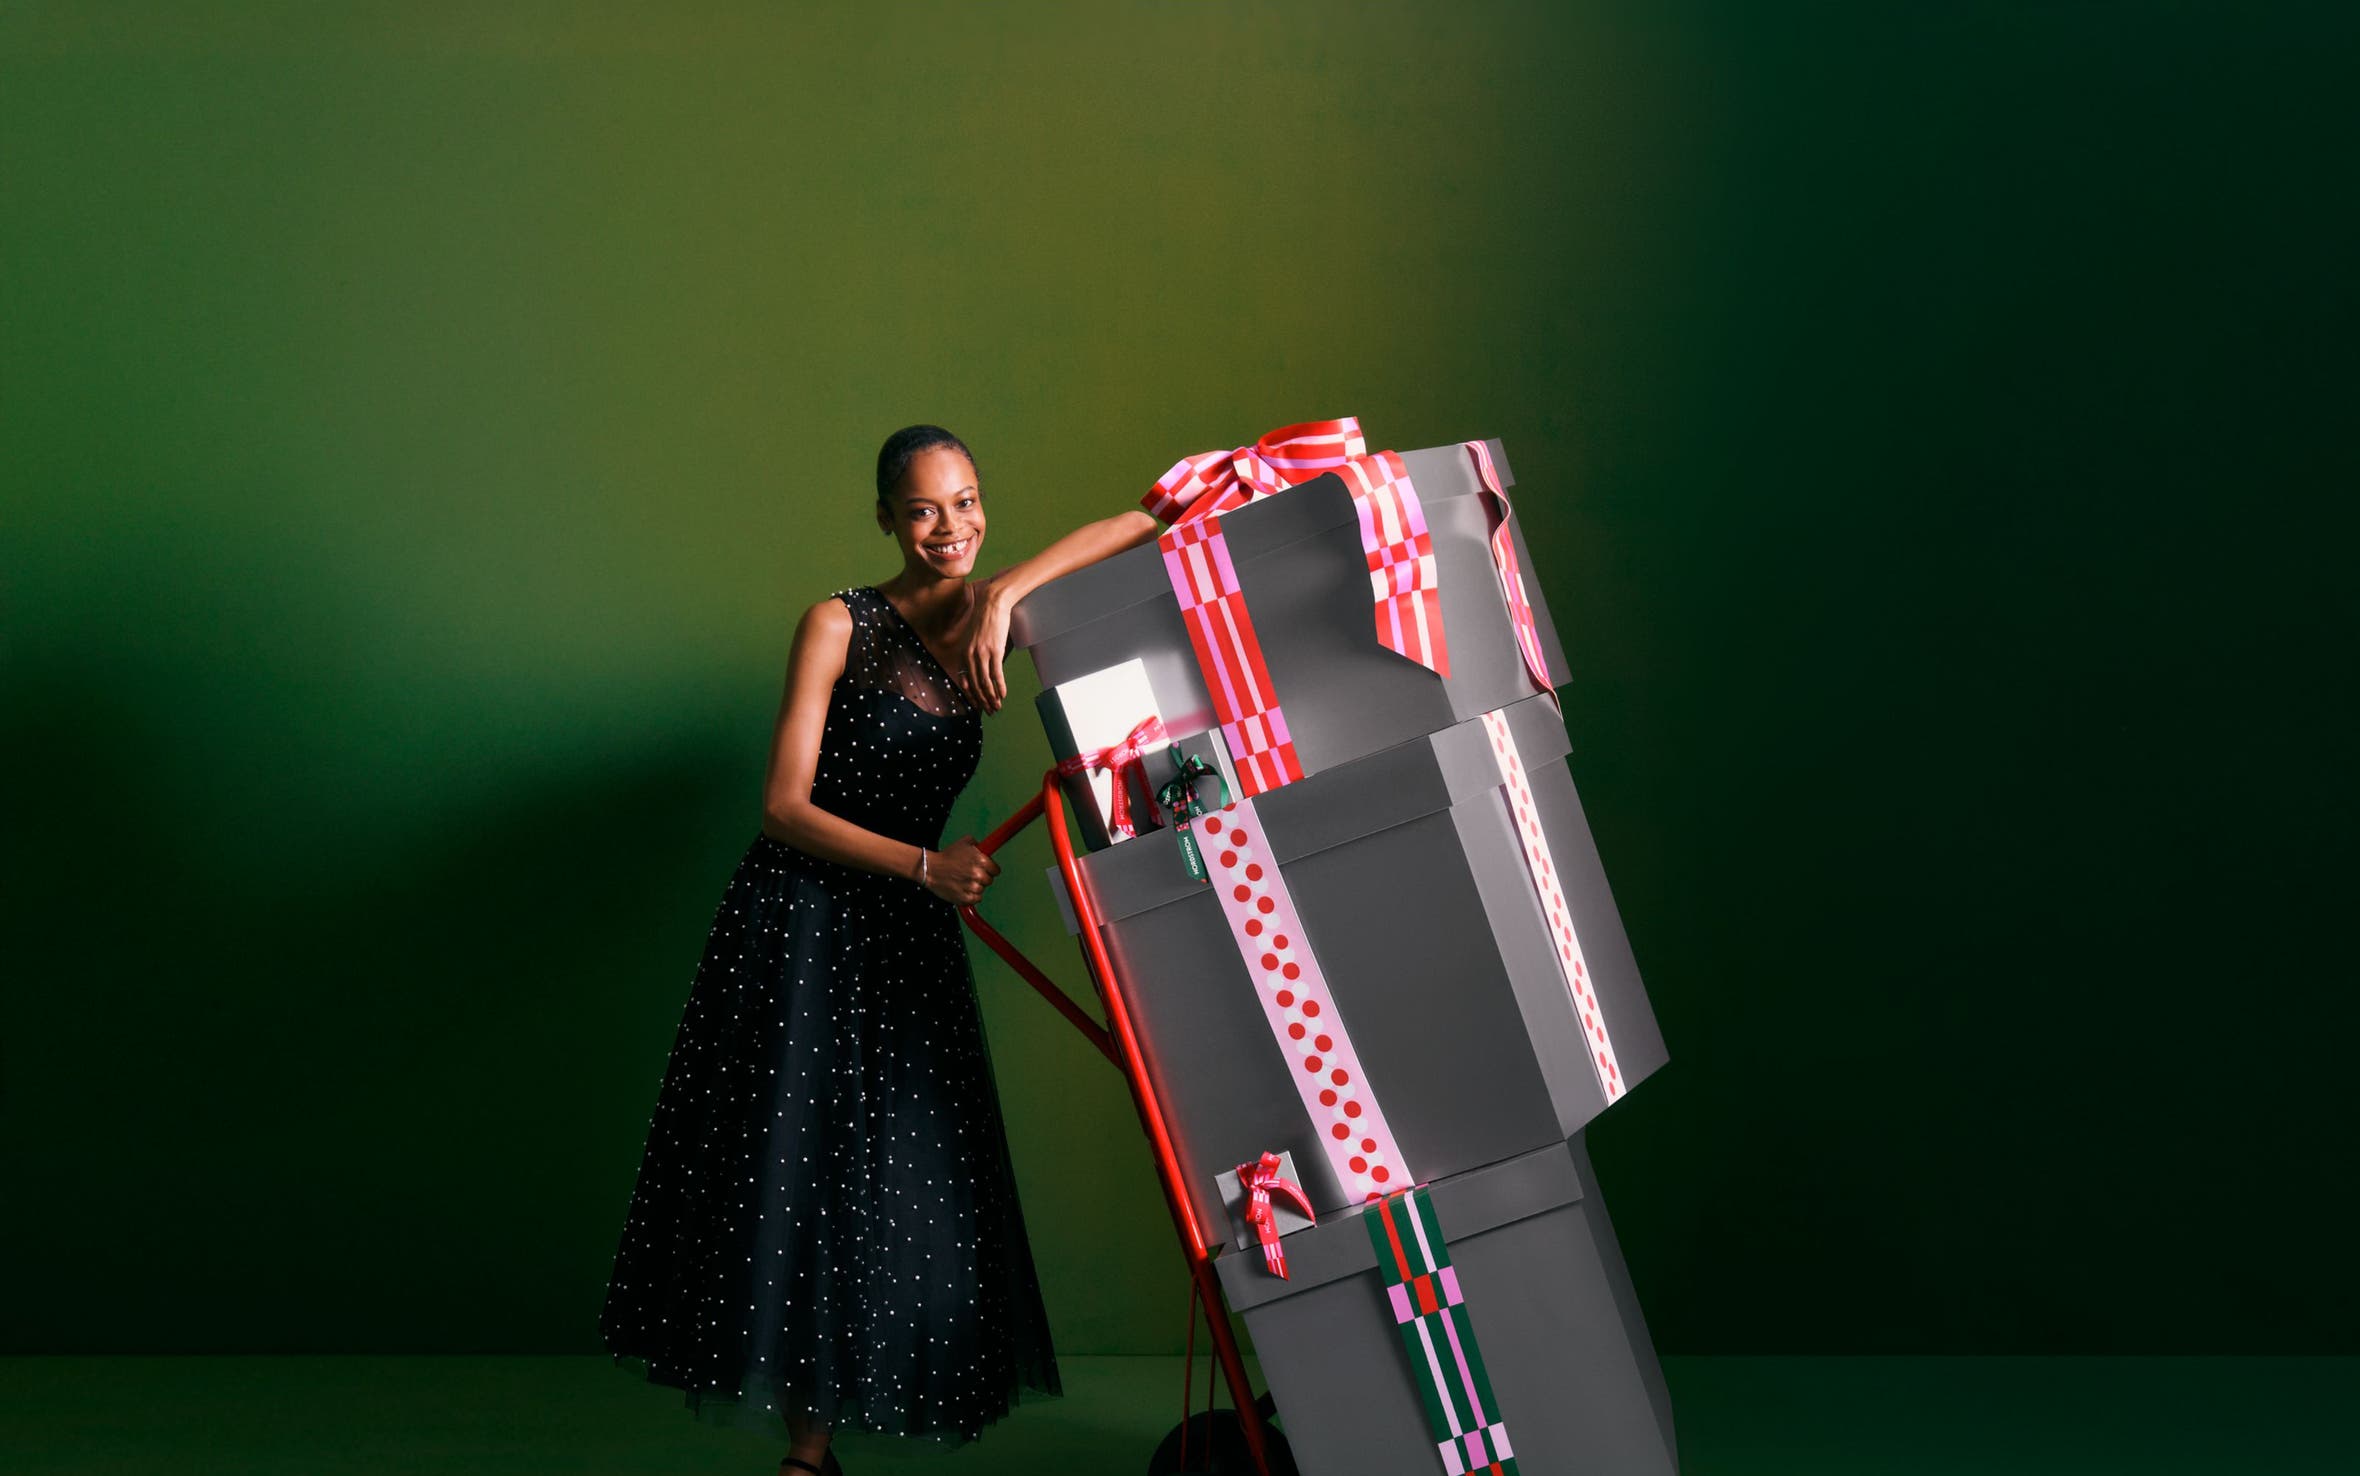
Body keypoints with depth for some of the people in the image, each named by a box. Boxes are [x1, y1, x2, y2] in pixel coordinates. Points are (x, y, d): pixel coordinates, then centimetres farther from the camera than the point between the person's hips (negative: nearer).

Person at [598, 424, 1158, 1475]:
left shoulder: (989, 617, 4)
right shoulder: (840, 624, -7)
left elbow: (1131, 529, -5)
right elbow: (785, 807, -12)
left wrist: (1004, 596, -19)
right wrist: (927, 866, -22)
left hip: (906, 938, 5)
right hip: (799, 923, -4)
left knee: (895, 1186, 4)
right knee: (785, 1175, 1)